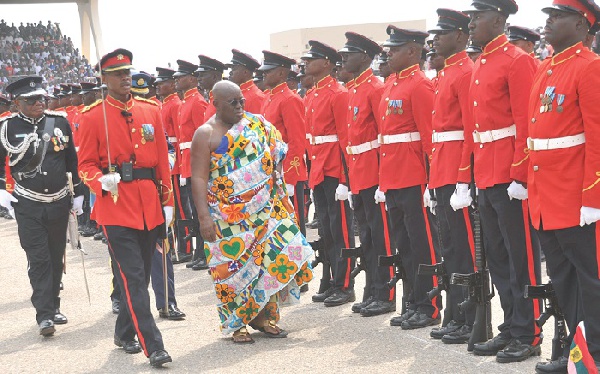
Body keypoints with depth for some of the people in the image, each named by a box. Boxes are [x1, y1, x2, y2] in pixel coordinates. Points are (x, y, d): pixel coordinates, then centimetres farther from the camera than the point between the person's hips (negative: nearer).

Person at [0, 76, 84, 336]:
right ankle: (44, 315, -4)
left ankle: (53, 307, 26)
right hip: (28, 206, -3)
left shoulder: (60, 121, 1)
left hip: (59, 203, 3)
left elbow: (73, 160, 10)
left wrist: (79, 193, 11)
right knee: (38, 260, -6)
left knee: (56, 257, 12)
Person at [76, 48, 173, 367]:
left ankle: (124, 332, 32)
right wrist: (102, 181, -22)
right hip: (116, 205, -4)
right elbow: (86, 165, -1)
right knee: (133, 277, -9)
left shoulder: (151, 110, 7)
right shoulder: (93, 117, -3)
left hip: (149, 204, 5)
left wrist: (167, 201, 8)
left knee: (141, 275, 14)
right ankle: (153, 346, -8)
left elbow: (163, 159, 10)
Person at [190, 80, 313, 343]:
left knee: (272, 257, 2)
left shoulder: (255, 124, 7)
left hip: (265, 210, 4)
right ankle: (237, 324, 14)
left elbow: (276, 149, 19)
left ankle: (265, 316, 16)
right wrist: (204, 217, -17)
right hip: (230, 217, -4)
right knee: (235, 265, 0)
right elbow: (198, 178, -11)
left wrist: (276, 173, 1)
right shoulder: (206, 134, -7)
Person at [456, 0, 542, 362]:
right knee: (497, 259, 12)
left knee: (521, 259, -1)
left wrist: (519, 177, -20)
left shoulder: (517, 61, -10)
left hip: (511, 179, -9)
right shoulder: (480, 66, 16)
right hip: (486, 179, 9)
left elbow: (526, 124, -16)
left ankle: (528, 336, 7)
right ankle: (511, 330, 21)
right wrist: (466, 177, 15)